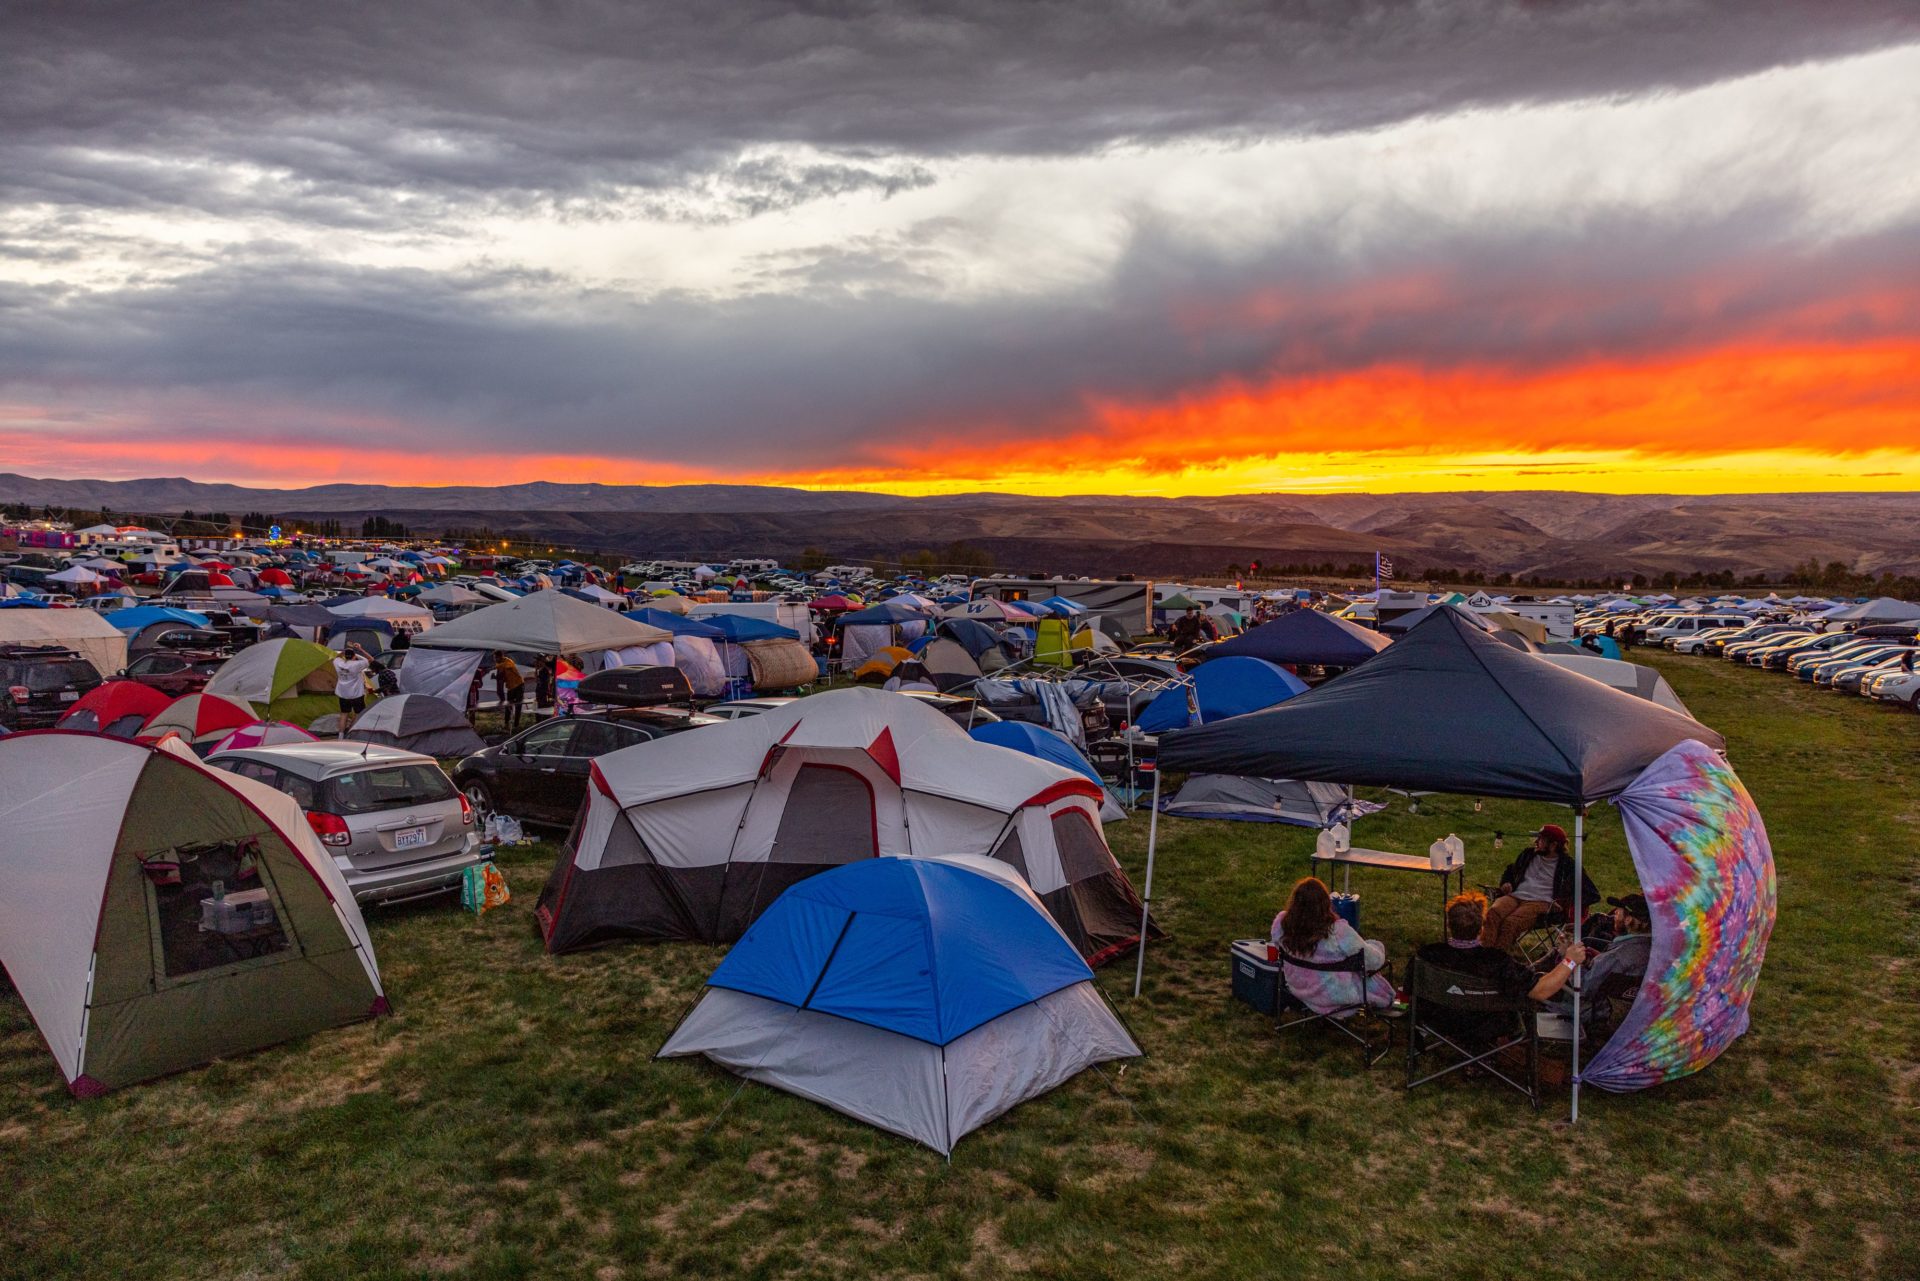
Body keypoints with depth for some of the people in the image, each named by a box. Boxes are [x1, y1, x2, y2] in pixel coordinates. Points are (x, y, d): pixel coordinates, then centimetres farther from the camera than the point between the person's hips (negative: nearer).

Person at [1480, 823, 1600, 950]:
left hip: (1541, 902, -4)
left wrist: (1564, 903, -7)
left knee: (1510, 923, -37)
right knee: (1493, 913, -32)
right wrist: (1506, 882, 16)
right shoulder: (1529, 853, 23)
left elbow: (1593, 894, 7)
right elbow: (1510, 870, 40)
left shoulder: (1566, 865, 8)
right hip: (1515, 896, 4)